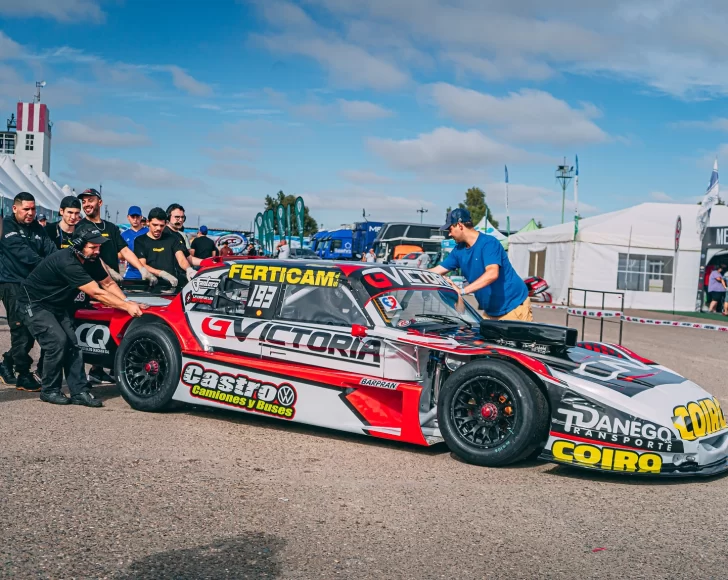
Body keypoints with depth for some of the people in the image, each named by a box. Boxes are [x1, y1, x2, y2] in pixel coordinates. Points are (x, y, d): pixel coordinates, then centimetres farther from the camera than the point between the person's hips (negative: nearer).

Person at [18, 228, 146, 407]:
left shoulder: (91, 260, -6)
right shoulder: (68, 263, -33)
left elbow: (108, 283, 1)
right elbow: (96, 293, -34)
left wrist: (129, 302, -13)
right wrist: (126, 307, -31)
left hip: (57, 306, 8)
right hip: (34, 305, -8)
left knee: (72, 344, -4)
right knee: (57, 342, -20)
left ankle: (79, 392, -3)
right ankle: (49, 391, -3)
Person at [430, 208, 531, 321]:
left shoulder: (488, 243, -18)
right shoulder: (459, 250, 7)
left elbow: (492, 273, -33)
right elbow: (438, 270, 15)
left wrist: (462, 291, -38)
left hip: (514, 306, -8)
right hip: (491, 311, 8)